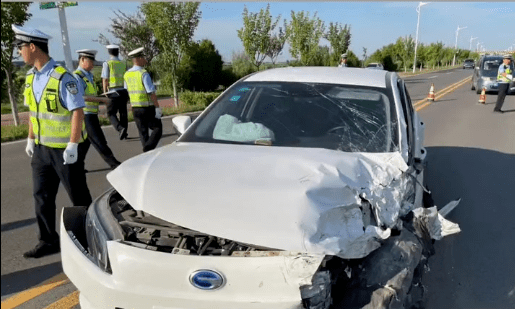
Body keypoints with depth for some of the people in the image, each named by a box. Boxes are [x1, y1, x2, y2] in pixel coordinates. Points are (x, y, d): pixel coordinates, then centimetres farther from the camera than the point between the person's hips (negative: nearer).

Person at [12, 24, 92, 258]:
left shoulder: (62, 77, -18)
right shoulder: (31, 77, 7)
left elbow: (77, 112, -20)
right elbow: (33, 110, 15)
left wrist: (73, 146, -21)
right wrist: (30, 139, 16)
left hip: (64, 149, -8)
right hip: (42, 148, 8)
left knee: (78, 197, 5)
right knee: (42, 196, 13)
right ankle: (48, 241, 25)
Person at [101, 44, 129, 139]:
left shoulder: (107, 64, -4)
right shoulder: (124, 63, 6)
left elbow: (105, 80, -7)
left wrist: (105, 92, 2)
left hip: (113, 92, -4)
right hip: (124, 91, 4)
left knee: (111, 113, 4)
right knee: (123, 112, 14)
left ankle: (121, 128, -18)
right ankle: (124, 133, 17)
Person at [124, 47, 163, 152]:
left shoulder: (126, 75, 7)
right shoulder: (143, 73, -15)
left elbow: (127, 92, 14)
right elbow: (151, 92, -18)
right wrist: (157, 107, -15)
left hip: (135, 108, 7)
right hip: (148, 107, -7)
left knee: (143, 133, 12)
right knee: (157, 129, 4)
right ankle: (148, 148, -12)